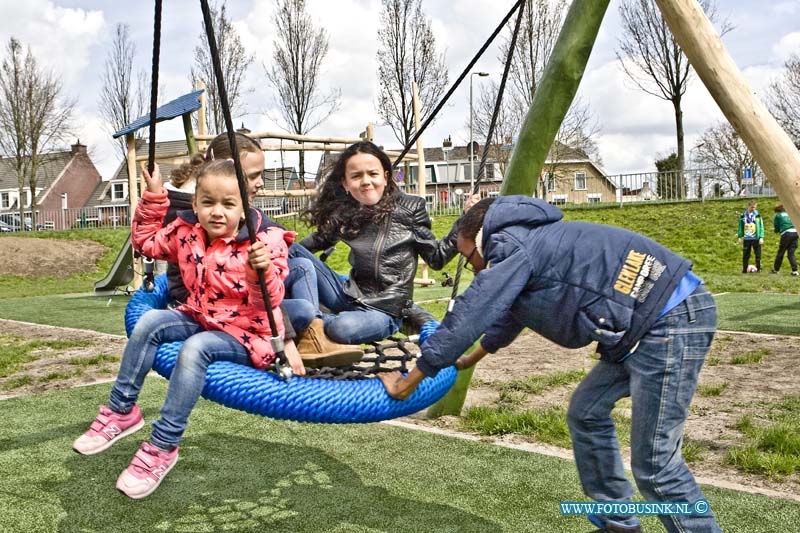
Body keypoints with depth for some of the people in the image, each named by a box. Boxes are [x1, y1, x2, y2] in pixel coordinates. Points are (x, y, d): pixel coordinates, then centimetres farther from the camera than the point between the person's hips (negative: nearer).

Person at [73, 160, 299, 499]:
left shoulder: (266, 242, -20)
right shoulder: (186, 233, -2)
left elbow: (268, 302, -26)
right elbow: (145, 241, 15)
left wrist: (263, 272, -47)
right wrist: (153, 198, 4)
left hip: (245, 334, -6)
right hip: (199, 318, 7)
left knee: (195, 348, -32)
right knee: (149, 322, -14)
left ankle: (163, 446, -23)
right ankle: (121, 411, -2)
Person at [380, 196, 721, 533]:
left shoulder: (512, 246, -10)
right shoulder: (531, 246, 20)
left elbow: (466, 319, -10)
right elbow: (507, 316, 37)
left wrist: (409, 381, 0)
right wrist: (471, 358, 51)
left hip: (673, 320, -10)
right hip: (648, 326, 11)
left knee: (654, 463, -7)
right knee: (586, 413, 19)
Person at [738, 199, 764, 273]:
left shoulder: (757, 215, -1)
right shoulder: (743, 215, 4)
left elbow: (761, 226, -1)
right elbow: (740, 227, 10)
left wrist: (761, 237, -8)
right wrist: (740, 237, 6)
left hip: (756, 238, -2)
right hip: (746, 239, 2)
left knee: (758, 255, 1)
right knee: (745, 255, 5)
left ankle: (759, 269, 8)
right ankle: (744, 269, 12)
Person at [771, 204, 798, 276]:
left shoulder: (777, 216, 9)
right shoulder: (788, 214, 23)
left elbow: (776, 228, 9)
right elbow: (795, 224, 24)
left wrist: (777, 230, 33)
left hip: (786, 234, -5)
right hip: (795, 232, 5)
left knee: (780, 253, 9)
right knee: (791, 253, 7)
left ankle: (776, 269, 20)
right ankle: (794, 270, -5)